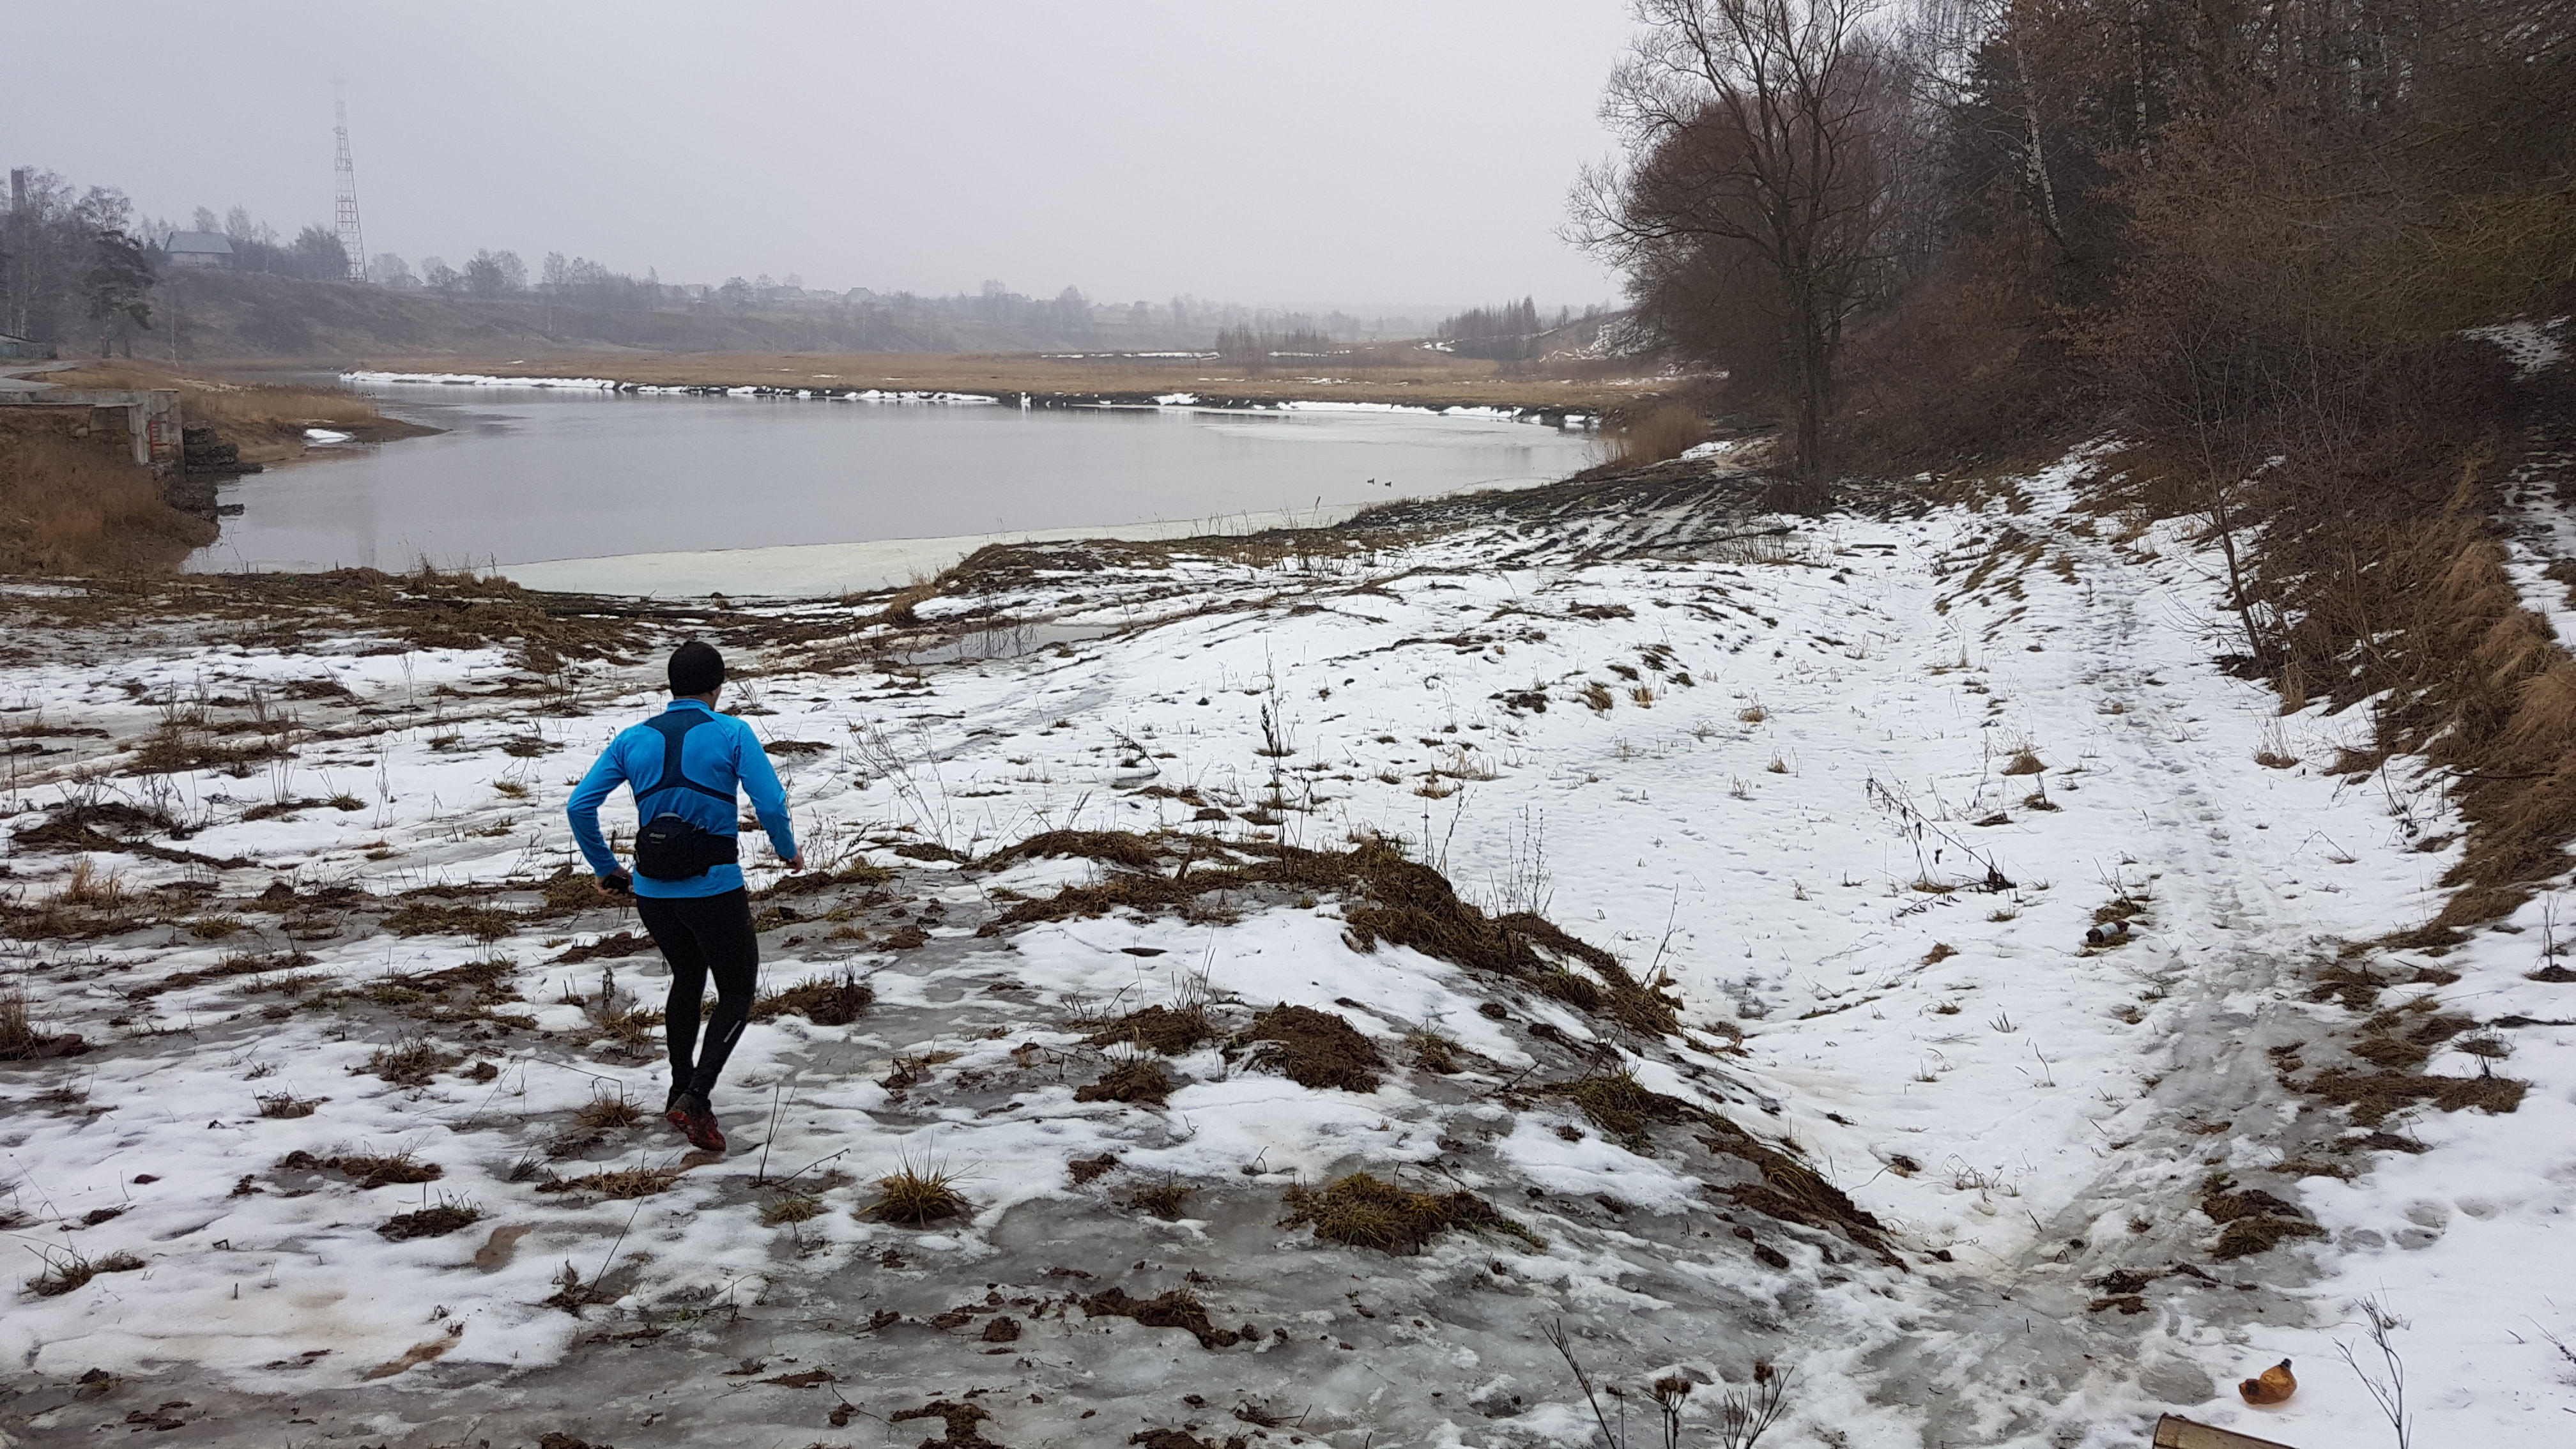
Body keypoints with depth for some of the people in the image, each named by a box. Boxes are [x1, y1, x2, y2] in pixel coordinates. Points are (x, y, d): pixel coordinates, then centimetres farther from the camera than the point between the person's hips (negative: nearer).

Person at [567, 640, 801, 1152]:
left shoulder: (633, 739, 5)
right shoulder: (732, 734, -6)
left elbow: (579, 806, 1)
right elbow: (771, 804, -14)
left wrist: (605, 867, 13)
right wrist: (789, 851, 4)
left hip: (653, 893, 5)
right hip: (716, 889, -5)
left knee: (687, 979, 28)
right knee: (737, 994, 11)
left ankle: (680, 1092, 35)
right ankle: (695, 1097, -6)